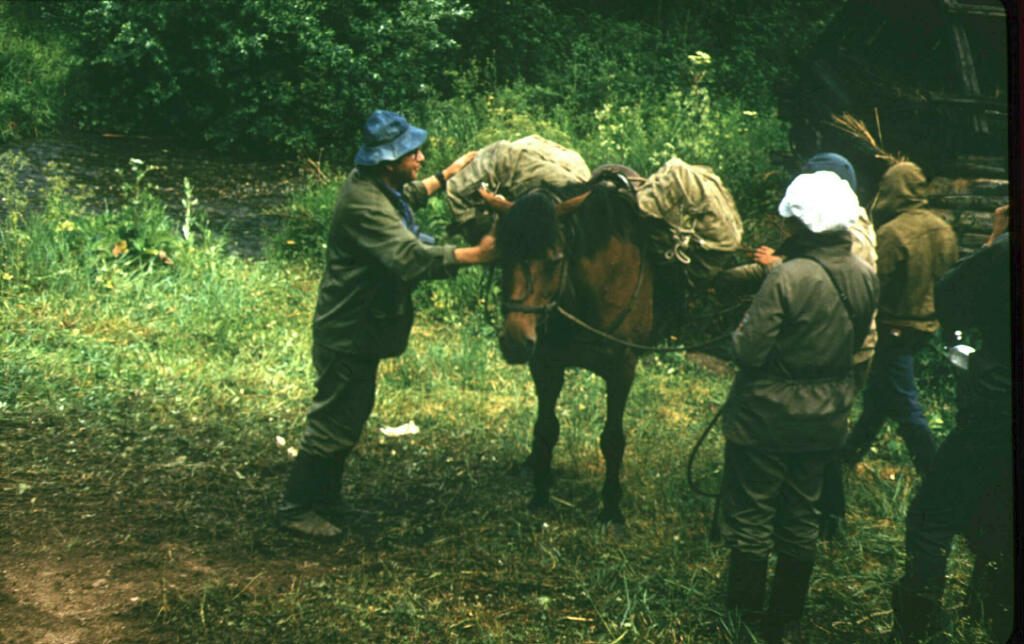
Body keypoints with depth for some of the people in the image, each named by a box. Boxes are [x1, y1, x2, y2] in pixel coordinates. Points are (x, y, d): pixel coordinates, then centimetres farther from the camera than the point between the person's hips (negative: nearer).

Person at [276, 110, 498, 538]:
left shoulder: (376, 186, 5)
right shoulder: (364, 204, -28)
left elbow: (407, 195, 30)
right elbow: (410, 256, -38)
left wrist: (445, 176, 33)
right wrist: (476, 255, -37)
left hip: (360, 328, 11)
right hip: (348, 333, -11)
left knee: (348, 418, 20)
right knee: (333, 422, -1)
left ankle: (325, 502, 32)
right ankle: (296, 508, 11)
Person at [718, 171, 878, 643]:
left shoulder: (788, 278, -25)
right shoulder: (865, 278, -4)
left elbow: (748, 350, -22)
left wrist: (745, 325, -2)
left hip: (769, 416, -6)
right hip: (826, 417, 6)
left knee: (750, 519, 8)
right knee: (801, 518, 18)